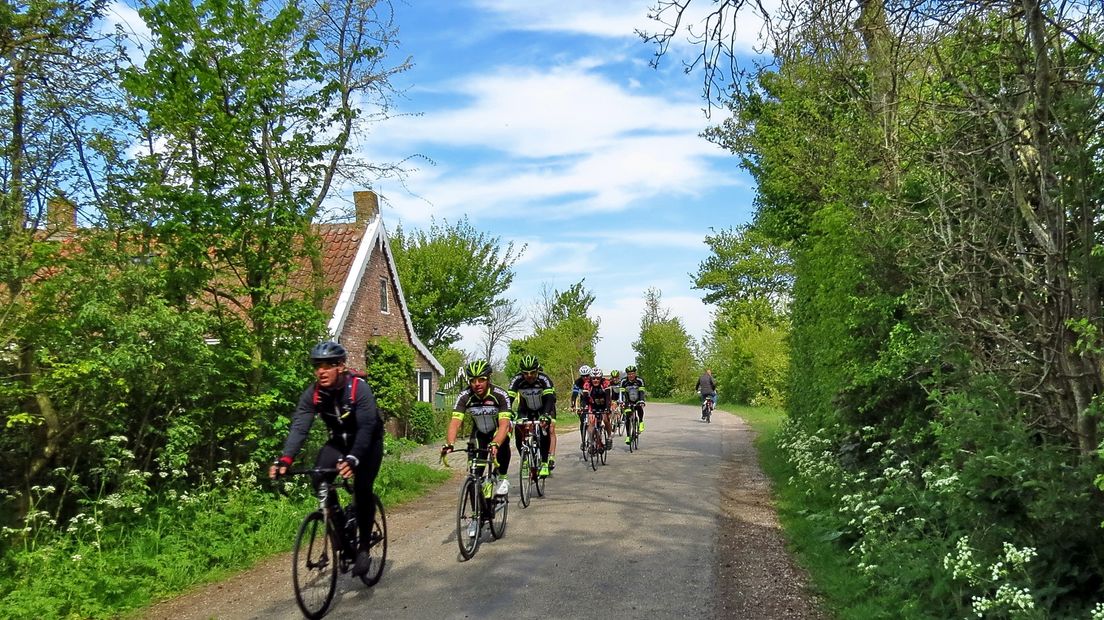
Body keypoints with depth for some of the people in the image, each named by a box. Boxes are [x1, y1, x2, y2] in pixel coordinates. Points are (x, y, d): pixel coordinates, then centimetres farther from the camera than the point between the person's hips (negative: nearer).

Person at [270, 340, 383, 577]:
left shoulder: (359, 388, -30)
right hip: (339, 440, 4)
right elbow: (299, 427, -26)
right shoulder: (312, 394, -17)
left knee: (362, 488, -19)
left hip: (368, 440, -4)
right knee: (320, 480, -17)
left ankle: (363, 547, -5)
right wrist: (284, 459, -42)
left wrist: (352, 459, -54)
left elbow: (366, 428, -39)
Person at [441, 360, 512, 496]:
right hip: (479, 431, 2)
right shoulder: (464, 396, -26)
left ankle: (502, 478, -12)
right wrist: (449, 445, -51)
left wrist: (495, 444, -58)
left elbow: (504, 424, -40)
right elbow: (455, 423, -33)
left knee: (502, 444, -33)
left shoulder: (500, 395, -32)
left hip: (498, 429, -2)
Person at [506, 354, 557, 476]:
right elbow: (509, 398, -34)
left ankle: (546, 462, -11)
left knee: (549, 429, -19)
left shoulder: (544, 379, -30)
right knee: (519, 432, -16)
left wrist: (545, 415, -57)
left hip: (544, 408, -1)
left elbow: (550, 399, -41)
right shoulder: (517, 380, -27)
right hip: (525, 409, 1)